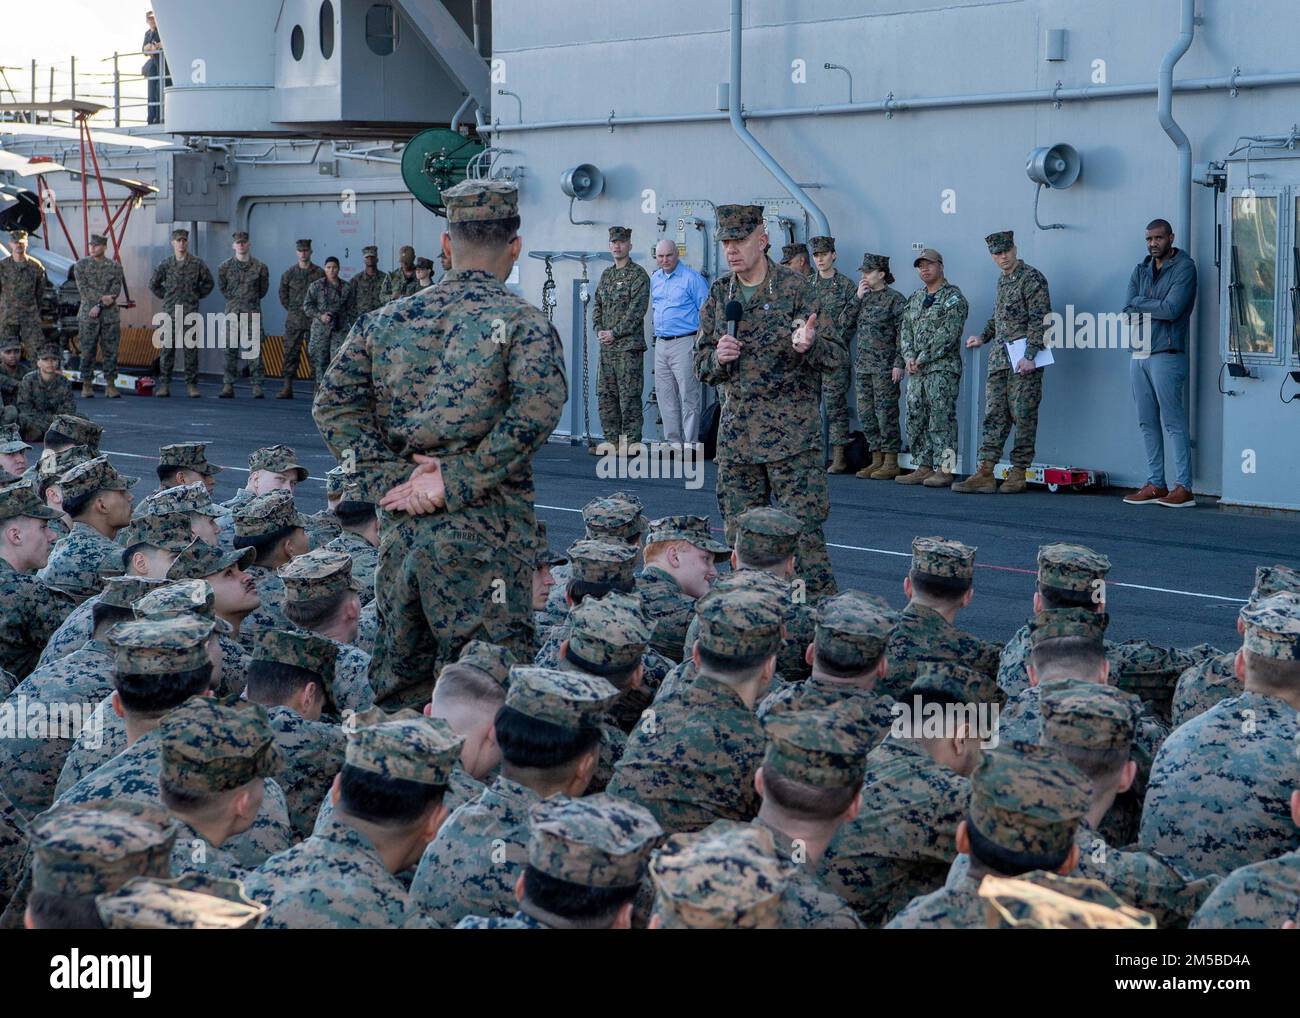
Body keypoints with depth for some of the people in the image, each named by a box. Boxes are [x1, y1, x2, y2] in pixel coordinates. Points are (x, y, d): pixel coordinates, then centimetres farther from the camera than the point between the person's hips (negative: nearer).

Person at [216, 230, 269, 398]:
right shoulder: (225, 267, 3)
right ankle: (228, 386, 2)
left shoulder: (260, 267, 1)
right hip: (232, 312, 1)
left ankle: (257, 386, -4)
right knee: (230, 349, 0)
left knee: (255, 349, -5)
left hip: (252, 311, -1)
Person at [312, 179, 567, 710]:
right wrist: (456, 480, -14)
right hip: (483, 530, -5)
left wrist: (390, 479, -1)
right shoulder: (524, 324, -4)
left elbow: (333, 404, 4)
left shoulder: (387, 321, 11)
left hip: (402, 525, 5)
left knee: (396, 686, 16)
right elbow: (534, 411, -19)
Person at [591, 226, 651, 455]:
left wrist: (615, 333, -14)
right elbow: (597, 305, 18)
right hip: (606, 345, 8)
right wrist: (599, 330, 1)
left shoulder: (638, 275, -6)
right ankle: (612, 440, 14)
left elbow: (637, 311, -13)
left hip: (629, 344, -8)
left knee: (629, 395, -6)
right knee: (605, 394, 8)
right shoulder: (606, 275, 17)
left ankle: (631, 442, -4)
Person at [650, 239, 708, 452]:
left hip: (684, 343, -7)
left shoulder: (692, 278, -7)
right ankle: (673, 440, 13)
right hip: (661, 344, 7)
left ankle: (690, 443, -4)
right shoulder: (655, 278, 13)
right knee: (665, 395, 8)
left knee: (688, 396, -6)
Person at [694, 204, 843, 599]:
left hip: (791, 431, -5)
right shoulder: (719, 294, 10)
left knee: (803, 530, -9)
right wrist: (718, 358, -9)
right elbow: (702, 368, 15)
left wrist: (807, 345, -26)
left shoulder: (793, 286, -4)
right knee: (740, 535, 7)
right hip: (736, 430, 5)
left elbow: (836, 353, -4)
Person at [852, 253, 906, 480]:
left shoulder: (895, 299, -6)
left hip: (885, 367, -7)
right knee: (865, 414, 8)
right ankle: (877, 459, 16)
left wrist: (899, 364, -15)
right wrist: (857, 298, 0)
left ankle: (891, 463, 0)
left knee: (886, 413, -5)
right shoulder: (864, 297, 14)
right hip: (863, 365, 7)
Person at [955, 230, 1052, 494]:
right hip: (999, 360, 8)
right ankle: (985, 473, 1)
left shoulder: (1032, 279, -8)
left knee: (1023, 417, -2)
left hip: (1023, 362, -8)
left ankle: (1018, 473, 2)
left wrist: (1030, 356, -21)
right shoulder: (1002, 280, 18)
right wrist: (983, 337, 21)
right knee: (994, 416, 3)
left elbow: (1040, 320, -15)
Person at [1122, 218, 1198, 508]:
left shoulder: (1184, 268, -4)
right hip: (1139, 353, 7)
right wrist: (1156, 308, -10)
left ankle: (1184, 488, -7)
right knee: (1148, 423, 8)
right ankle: (1155, 485, 13)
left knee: (1174, 422, -8)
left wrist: (1140, 302, -3)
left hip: (1167, 354, -7)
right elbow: (1127, 312, 6)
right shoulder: (1141, 270, 16)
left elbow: (1172, 309, -16)